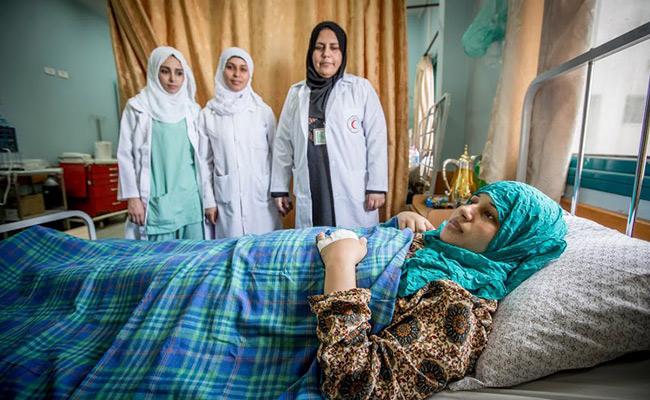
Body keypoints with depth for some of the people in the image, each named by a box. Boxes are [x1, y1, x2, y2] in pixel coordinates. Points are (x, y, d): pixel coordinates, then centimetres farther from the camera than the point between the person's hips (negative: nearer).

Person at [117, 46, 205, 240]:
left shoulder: (191, 108, 10)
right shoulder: (137, 107, 2)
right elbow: (125, 154, 1)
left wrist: (205, 195, 11)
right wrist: (132, 197, -4)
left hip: (190, 197, 3)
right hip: (156, 200, -2)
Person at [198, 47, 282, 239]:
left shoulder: (263, 111, 3)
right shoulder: (208, 114, 4)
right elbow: (204, 162, 7)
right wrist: (208, 201, 5)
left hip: (262, 197, 0)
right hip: (226, 199, 1)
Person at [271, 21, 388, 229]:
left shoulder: (361, 88, 3)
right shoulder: (296, 93, 11)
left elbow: (376, 139, -1)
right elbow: (283, 143, 12)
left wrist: (377, 187, -7)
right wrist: (280, 188, 10)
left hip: (353, 195, -2)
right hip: (310, 195, 3)